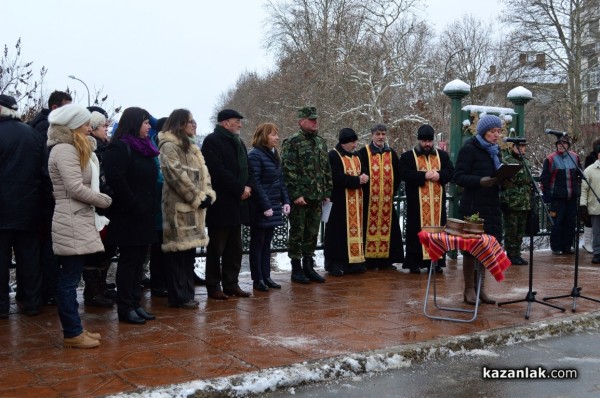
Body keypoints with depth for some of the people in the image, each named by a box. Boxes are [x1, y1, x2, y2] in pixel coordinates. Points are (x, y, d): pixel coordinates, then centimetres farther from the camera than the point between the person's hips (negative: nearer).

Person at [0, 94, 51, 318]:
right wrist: (45, 199, 10)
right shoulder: (33, 135, 3)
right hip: (29, 207, 4)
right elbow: (45, 171, 5)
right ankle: (32, 302, 16)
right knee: (29, 255, 10)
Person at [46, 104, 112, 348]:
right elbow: (76, 189, -20)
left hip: (78, 220, 10)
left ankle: (74, 329, 21)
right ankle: (72, 334, 5)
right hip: (71, 222, -10)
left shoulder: (75, 149, 19)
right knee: (70, 279, -3)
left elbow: (87, 183, 14)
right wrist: (106, 201, -8)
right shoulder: (65, 150, -14)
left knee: (70, 279, 14)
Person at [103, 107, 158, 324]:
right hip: (128, 217, -9)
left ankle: (135, 304, 20)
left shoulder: (144, 148, 17)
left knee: (139, 261, 12)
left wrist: (150, 207, 12)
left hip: (144, 216, 9)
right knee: (128, 261, -2)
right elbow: (116, 180, -22)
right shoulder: (119, 148, -11)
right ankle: (125, 308, 6)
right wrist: (135, 206, -20)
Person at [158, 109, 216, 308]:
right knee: (179, 252, -5)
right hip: (179, 207, -9)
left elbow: (202, 174, 18)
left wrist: (208, 194, 2)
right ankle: (178, 297, 1)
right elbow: (177, 176, -18)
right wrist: (197, 198, -15)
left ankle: (187, 294, 19)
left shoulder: (191, 147, 21)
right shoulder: (169, 147, -9)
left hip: (193, 207, 9)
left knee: (189, 252, 12)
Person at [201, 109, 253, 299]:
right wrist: (240, 189, -16)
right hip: (220, 204, -8)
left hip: (237, 203, 8)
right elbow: (218, 171, -19)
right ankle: (213, 287, 8)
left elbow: (246, 168, 18)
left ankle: (231, 284, 20)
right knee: (216, 248, 0)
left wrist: (248, 186, -2)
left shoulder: (238, 142, 18)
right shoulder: (212, 141, -9)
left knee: (235, 248, 12)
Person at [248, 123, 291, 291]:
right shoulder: (255, 155, -11)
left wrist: (285, 201, 5)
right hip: (261, 209, -8)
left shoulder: (274, 154, 15)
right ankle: (257, 279, 8)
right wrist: (266, 206, -19)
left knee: (267, 243, 12)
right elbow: (255, 183, -17)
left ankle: (266, 276, 18)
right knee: (258, 243, 1)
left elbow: (280, 181, 16)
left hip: (274, 206, 8)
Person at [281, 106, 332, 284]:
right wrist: (296, 195, -18)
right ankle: (296, 269, 11)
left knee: (312, 234, 12)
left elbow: (327, 170, 17)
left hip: (317, 197, 6)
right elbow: (288, 171, -14)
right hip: (300, 197, -6)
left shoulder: (321, 142, 14)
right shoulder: (292, 143, -8)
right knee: (297, 233, 2)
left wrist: (327, 192, 12)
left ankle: (309, 267, 22)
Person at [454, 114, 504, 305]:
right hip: (473, 206, -7)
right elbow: (458, 176, -13)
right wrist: (480, 181, -27)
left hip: (492, 206, 7)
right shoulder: (469, 149, -8)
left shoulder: (495, 150, 15)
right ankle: (469, 289, 11)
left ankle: (480, 288, 19)